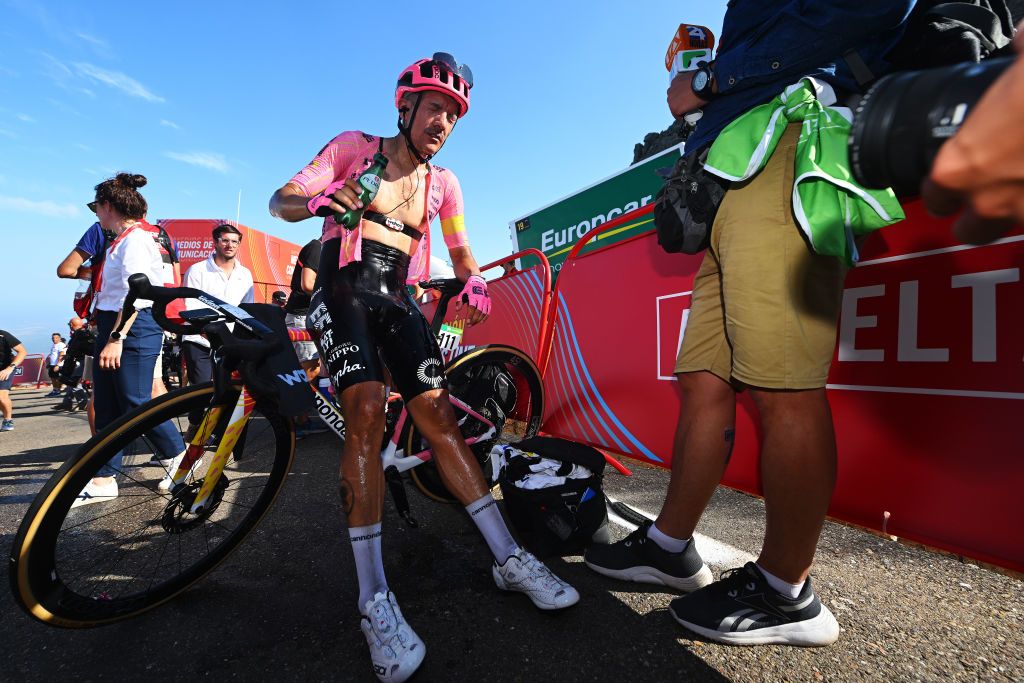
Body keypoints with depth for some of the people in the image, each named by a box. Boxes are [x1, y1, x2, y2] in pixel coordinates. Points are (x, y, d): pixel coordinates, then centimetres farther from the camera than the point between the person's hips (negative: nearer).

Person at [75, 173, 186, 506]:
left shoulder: (136, 239, -12)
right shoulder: (122, 239, 19)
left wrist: (117, 337, -26)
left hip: (133, 327, -10)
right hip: (111, 325, 10)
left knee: (136, 403, -5)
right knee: (106, 407, 9)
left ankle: (179, 454, 13)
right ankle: (103, 479, 14)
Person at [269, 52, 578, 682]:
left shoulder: (443, 183, 13)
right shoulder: (354, 146, 3)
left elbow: (462, 253, 14)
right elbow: (281, 200, -4)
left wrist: (474, 283, -10)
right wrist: (321, 199, -28)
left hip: (400, 299, 3)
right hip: (343, 289, -3)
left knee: (439, 414, -9)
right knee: (367, 411, -25)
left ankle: (510, 559, -3)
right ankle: (375, 600, -21)